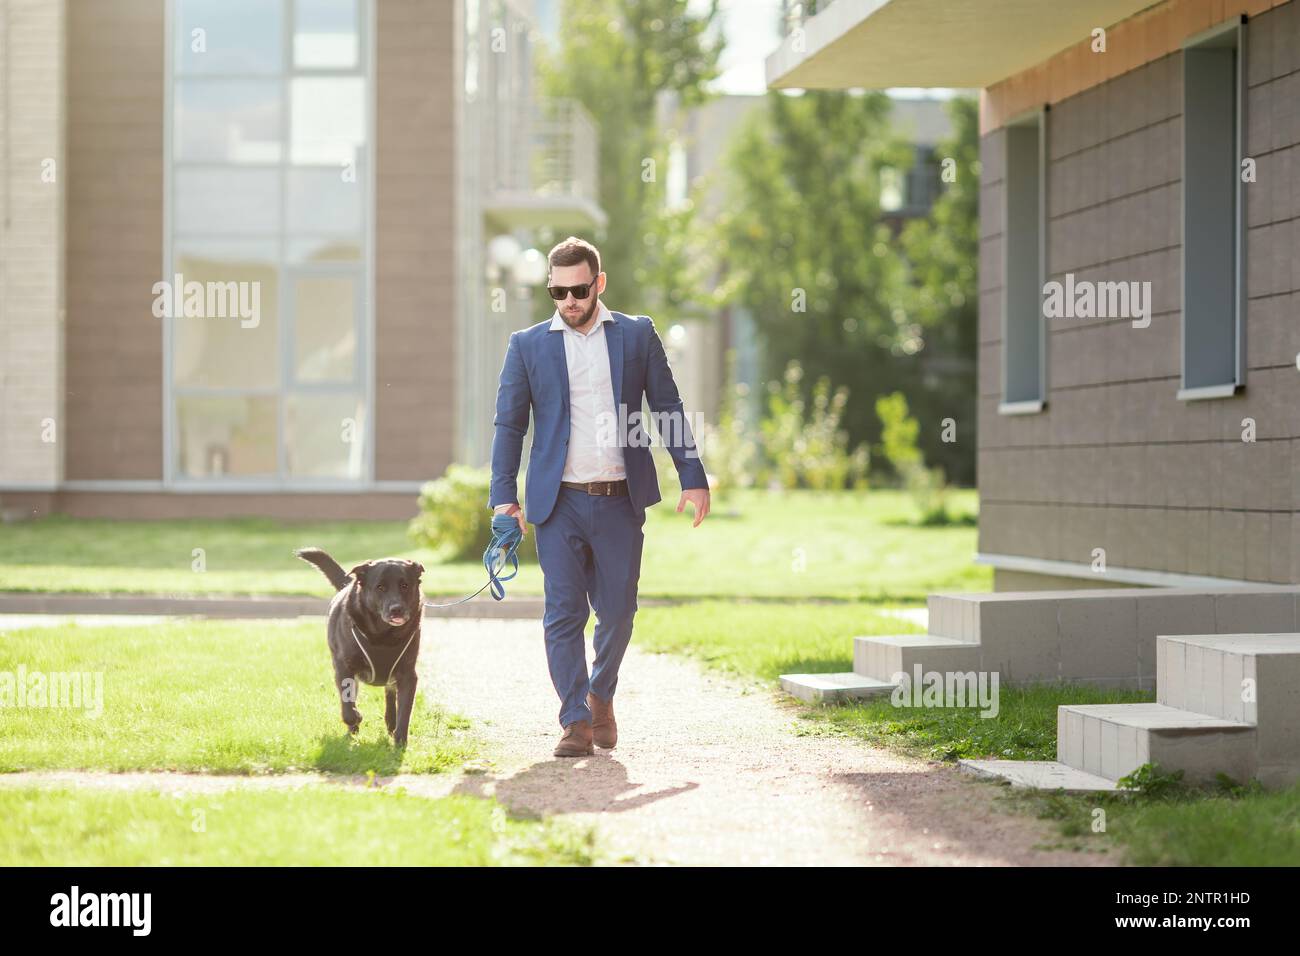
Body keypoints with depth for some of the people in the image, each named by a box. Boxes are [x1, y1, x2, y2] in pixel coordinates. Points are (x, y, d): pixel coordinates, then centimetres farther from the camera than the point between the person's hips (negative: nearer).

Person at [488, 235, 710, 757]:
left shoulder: (637, 335, 7)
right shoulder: (528, 345, 5)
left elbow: (669, 409, 9)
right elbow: (508, 423, 5)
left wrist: (693, 478, 2)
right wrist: (503, 495, -4)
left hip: (620, 499, 1)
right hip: (559, 501, -1)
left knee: (617, 610, 5)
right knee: (563, 613, -5)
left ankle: (601, 695, 30)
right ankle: (576, 721, 0)